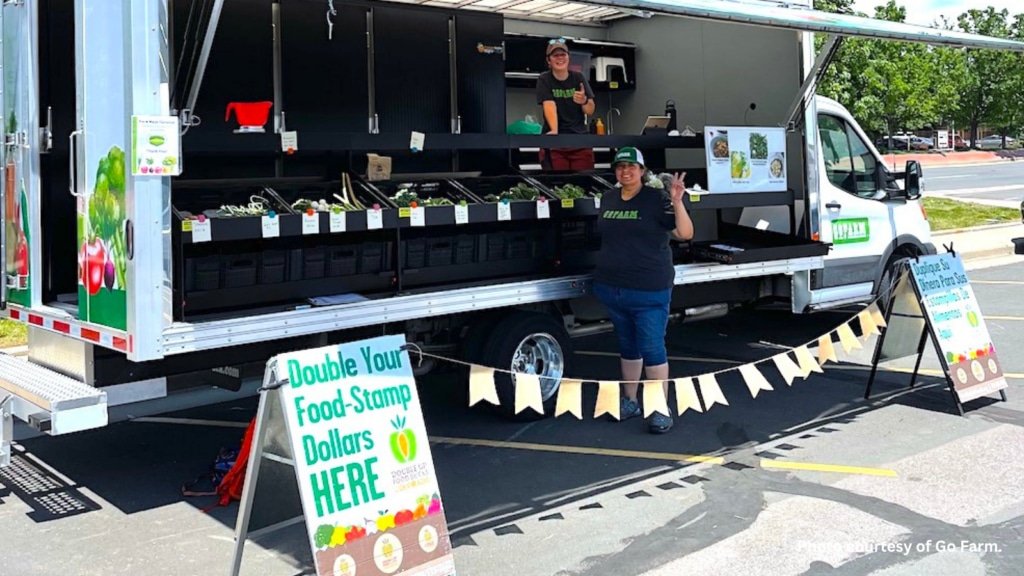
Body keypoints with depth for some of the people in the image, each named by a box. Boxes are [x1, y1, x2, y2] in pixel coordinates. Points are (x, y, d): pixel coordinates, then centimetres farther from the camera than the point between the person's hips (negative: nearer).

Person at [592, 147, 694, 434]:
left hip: (649, 290, -5)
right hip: (612, 288, 6)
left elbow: (685, 233, -14)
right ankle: (629, 401, 29)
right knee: (627, 345, 16)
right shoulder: (608, 199, 9)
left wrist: (677, 202, -27)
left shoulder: (657, 199, -8)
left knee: (652, 348, -4)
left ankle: (661, 410, 6)